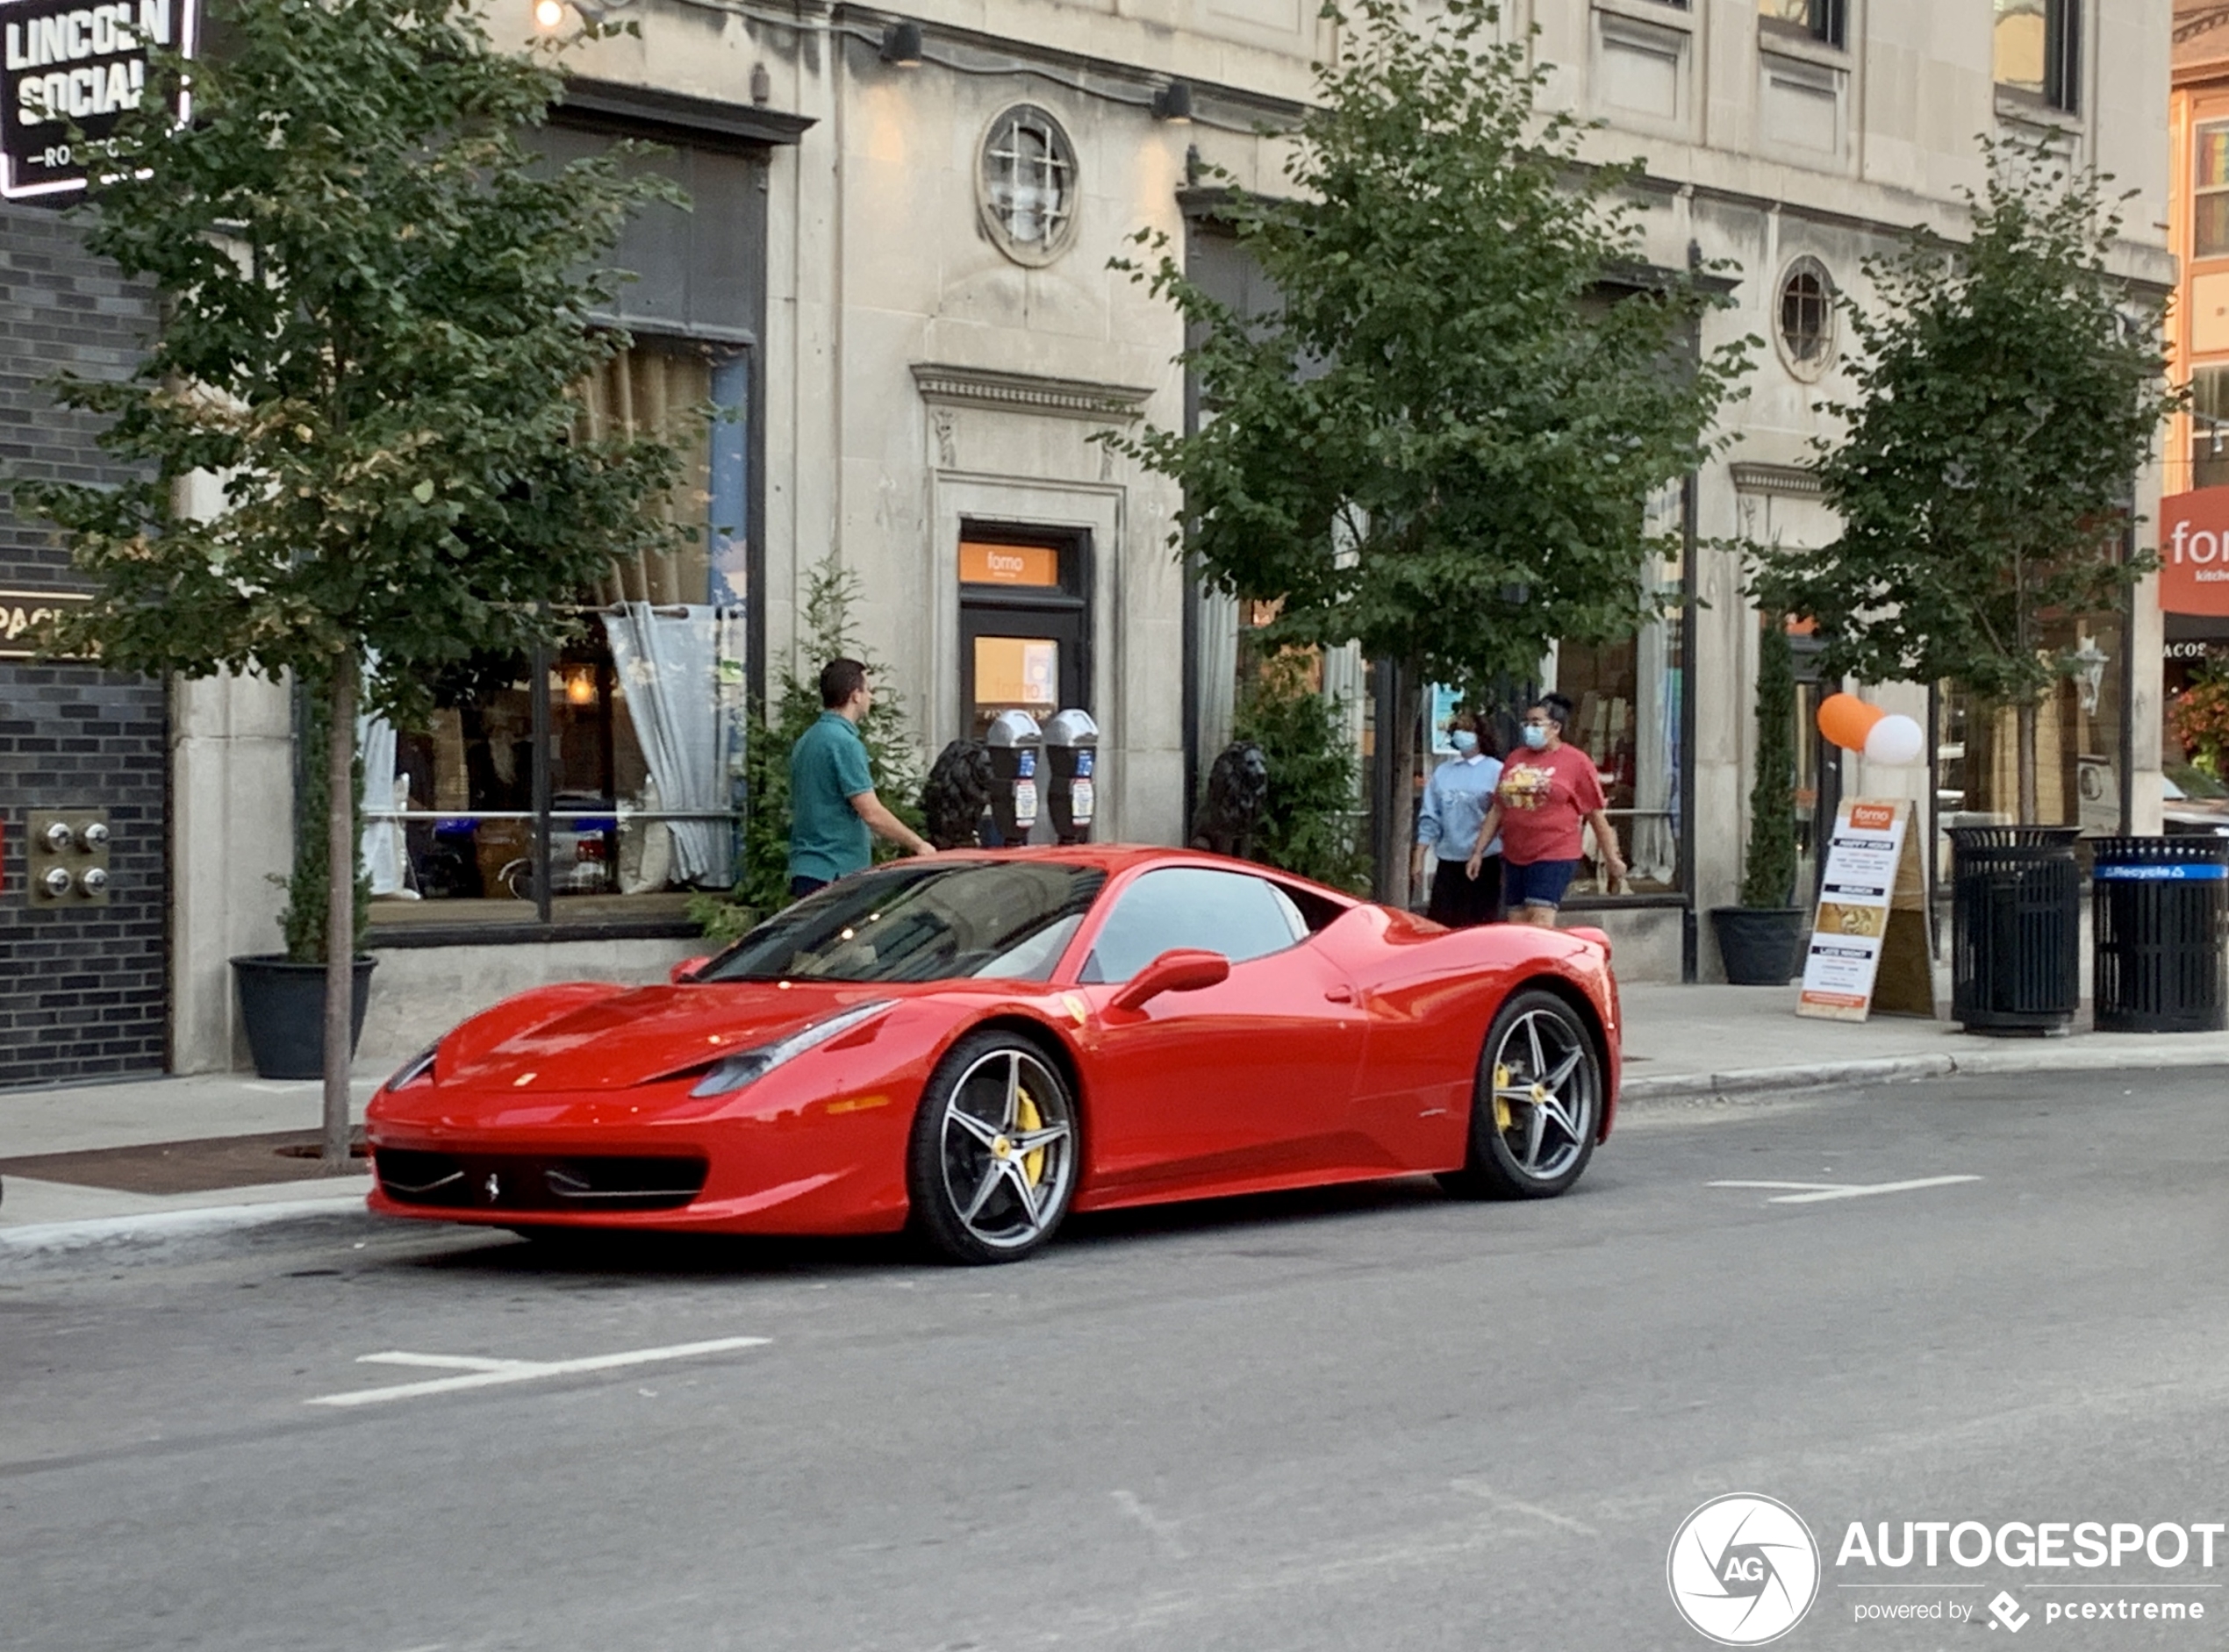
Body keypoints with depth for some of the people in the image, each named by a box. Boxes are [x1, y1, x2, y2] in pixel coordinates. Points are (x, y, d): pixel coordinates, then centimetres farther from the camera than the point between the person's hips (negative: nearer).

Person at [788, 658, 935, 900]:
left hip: (805, 870, 10)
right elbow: (872, 813, -18)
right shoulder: (845, 743, -14)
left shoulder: (806, 741, 15)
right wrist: (918, 845, -8)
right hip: (836, 874, -10)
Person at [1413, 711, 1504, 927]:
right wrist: (1418, 857, 9)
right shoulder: (1442, 772, 13)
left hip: (1484, 861, -4)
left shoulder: (1496, 770, 0)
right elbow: (1430, 818, 13)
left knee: (1482, 925, -2)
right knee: (1441, 924, 1)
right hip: (1449, 861, 4)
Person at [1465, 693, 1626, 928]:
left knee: (1540, 928, -14)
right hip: (1514, 856, 6)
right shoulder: (1515, 759, 13)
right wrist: (1478, 851, 14)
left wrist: (1611, 858, 4)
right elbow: (1497, 810, 17)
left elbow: (1596, 814, 1)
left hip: (1554, 857, -6)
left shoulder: (1576, 761, -1)